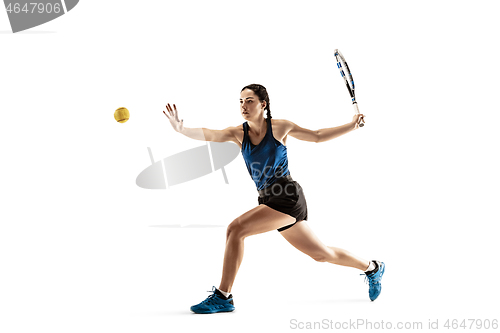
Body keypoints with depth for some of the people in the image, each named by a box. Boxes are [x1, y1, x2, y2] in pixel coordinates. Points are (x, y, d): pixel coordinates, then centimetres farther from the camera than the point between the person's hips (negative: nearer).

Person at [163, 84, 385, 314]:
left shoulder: (279, 127, -5)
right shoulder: (238, 133, 5)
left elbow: (318, 136, 9)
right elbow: (209, 135, -13)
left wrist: (353, 125, 6)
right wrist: (181, 129, -31)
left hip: (287, 198, -6)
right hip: (269, 200, 6)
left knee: (236, 229, -21)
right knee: (321, 254, 19)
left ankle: (223, 296, -11)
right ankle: (372, 267, 41)